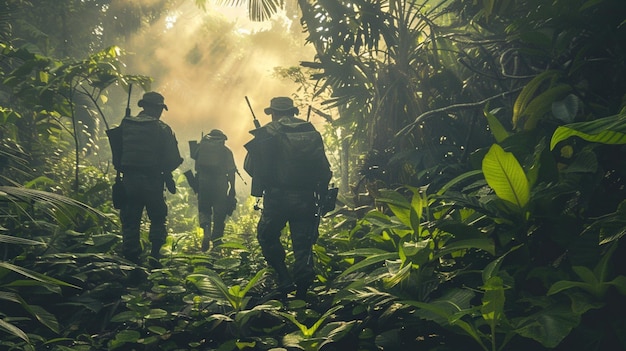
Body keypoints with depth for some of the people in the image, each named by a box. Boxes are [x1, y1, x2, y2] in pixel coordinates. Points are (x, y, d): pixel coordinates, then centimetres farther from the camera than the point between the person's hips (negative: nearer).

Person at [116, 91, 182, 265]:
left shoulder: (124, 125, 5)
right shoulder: (161, 129, -7)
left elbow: (116, 154, 8)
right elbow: (173, 160, -8)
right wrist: (164, 171, 10)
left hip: (129, 181, 3)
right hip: (152, 182, -3)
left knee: (130, 222, 11)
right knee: (157, 220, 13)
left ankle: (131, 258, 11)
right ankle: (155, 257, 8)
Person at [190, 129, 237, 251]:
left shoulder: (202, 146, 8)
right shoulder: (226, 151, 7)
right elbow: (231, 172, 2)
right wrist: (232, 192, 5)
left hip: (203, 183, 1)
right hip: (220, 185, -1)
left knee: (204, 210, 15)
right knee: (219, 213, 10)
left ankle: (206, 229, -11)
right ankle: (216, 240, 11)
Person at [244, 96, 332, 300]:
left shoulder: (266, 134, -2)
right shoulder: (312, 133, 8)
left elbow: (250, 166, 2)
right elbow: (324, 170, 8)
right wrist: (322, 196, 19)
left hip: (276, 198, -3)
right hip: (305, 199, 3)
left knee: (267, 237, 18)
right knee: (303, 245, 9)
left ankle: (284, 280, 8)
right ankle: (302, 292, 8)